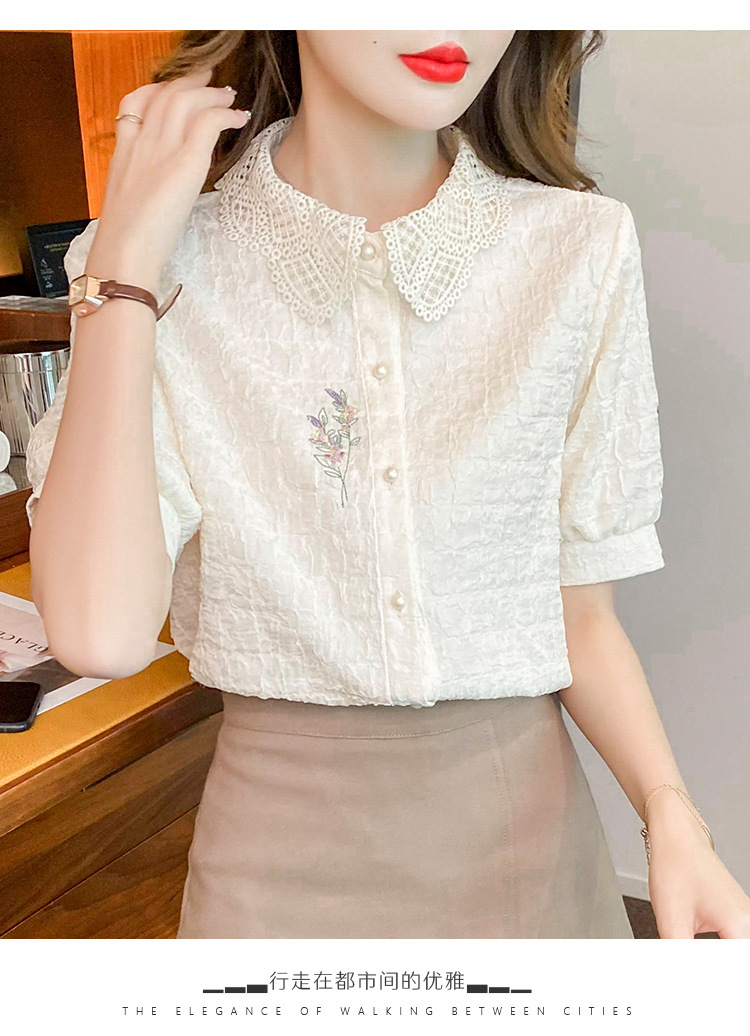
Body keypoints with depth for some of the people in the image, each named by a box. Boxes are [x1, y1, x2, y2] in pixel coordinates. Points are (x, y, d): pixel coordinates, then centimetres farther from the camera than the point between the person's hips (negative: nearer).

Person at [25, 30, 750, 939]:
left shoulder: (580, 248, -8)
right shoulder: (159, 260, -8)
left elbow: (579, 610, -2)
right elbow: (100, 633, -21)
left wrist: (670, 814, -17)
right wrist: (125, 264, -19)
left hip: (527, 823, 1)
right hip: (283, 839, 0)